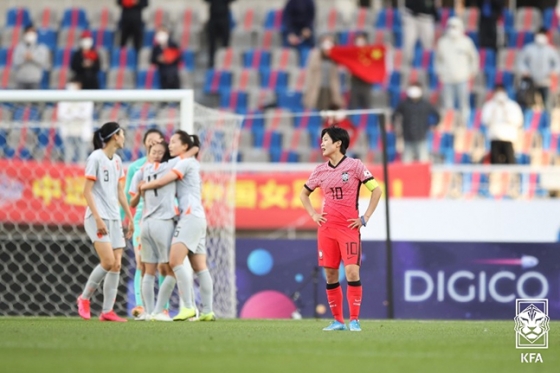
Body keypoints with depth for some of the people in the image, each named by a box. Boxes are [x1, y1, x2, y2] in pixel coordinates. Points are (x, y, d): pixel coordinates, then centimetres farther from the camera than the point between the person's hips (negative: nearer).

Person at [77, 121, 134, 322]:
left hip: (114, 219, 8)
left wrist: (130, 218, 16)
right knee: (108, 262, -18)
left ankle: (107, 311, 2)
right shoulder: (96, 158, -9)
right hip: (97, 218, -8)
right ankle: (84, 298, 1)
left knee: (116, 265, 0)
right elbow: (87, 191, -12)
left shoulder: (117, 161, 14)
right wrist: (98, 218, -20)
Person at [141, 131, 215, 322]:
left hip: (191, 216, -10)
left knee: (175, 261, -17)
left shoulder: (186, 162, -5)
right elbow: (176, 191, 22)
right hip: (197, 218, 10)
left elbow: (162, 181, -13)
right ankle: (208, 311, 2)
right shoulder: (193, 165, 23)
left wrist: (143, 186, 3)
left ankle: (188, 307, -24)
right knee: (199, 267, 5)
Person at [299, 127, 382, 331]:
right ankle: (338, 321, 10)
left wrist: (365, 218, -6)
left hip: (349, 228, -4)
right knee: (330, 273, 3)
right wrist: (313, 214, 9)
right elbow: (303, 194, 24)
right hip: (326, 228, 4)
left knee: (352, 271, -14)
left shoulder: (354, 165, -3)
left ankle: (354, 320, -6)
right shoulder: (320, 170, 9)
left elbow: (376, 190, -3)